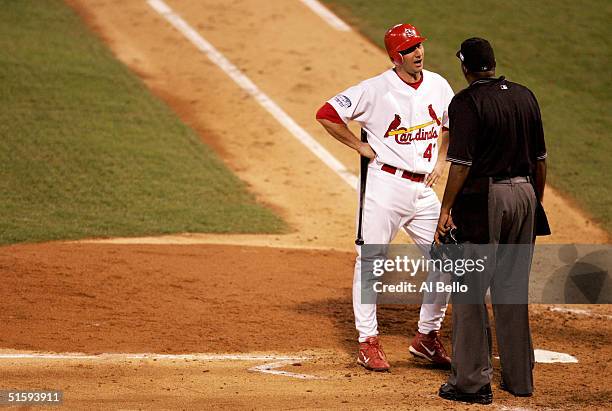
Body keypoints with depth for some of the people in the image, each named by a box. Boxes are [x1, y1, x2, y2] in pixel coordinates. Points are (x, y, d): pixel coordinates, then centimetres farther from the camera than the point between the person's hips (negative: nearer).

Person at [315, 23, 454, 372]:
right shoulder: (376, 89, -11)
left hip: (424, 189, 5)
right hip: (386, 184, -5)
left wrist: (441, 160, 11)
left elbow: (451, 123, 24)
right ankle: (369, 342, 8)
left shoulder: (438, 85, 6)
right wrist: (360, 147, -7)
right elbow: (327, 114, -11)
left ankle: (427, 337, 19)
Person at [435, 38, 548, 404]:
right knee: (514, 291, 14)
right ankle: (520, 378, 19)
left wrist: (446, 210, -12)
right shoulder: (525, 96, 7)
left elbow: (461, 163, -17)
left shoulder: (467, 102, -12)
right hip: (523, 196, 6)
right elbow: (540, 158, 11)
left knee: (469, 291, 0)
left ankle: (473, 381, 0)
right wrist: (536, 203, 20)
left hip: (482, 201, -6)